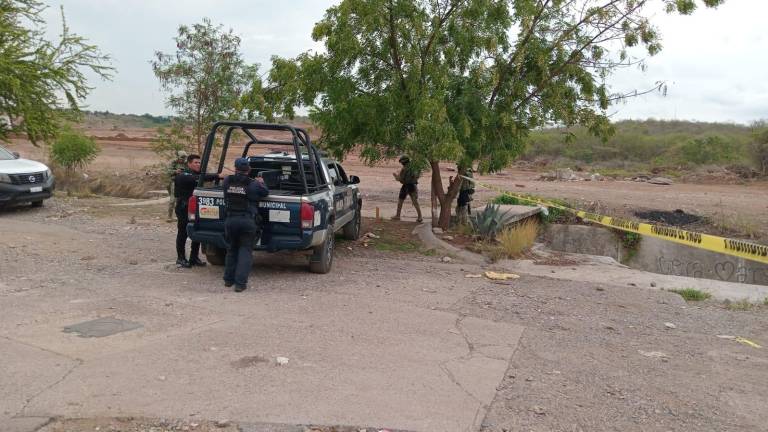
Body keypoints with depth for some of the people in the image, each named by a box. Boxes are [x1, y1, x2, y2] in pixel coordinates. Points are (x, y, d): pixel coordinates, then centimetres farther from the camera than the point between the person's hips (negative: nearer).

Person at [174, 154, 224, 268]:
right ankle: (181, 258, 12)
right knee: (183, 233, 2)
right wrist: (217, 176, -37)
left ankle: (194, 257, 18)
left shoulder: (197, 175, 15)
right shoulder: (183, 176, -14)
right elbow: (198, 178, -29)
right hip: (184, 209, -7)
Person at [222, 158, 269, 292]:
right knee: (245, 251, 3)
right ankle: (240, 283, -4)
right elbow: (266, 192, 8)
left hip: (230, 220, 3)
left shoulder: (227, 181, 4)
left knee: (231, 249, 20)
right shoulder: (253, 184, -7)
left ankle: (228, 279, 27)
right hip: (248, 221, -3)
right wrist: (260, 183, 29)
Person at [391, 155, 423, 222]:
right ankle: (419, 217, -3)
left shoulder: (404, 169, -13)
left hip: (406, 186, -5)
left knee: (400, 200, 12)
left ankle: (397, 216, 19)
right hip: (413, 186, 5)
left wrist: (395, 175, 11)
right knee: (415, 202, 7)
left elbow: (398, 178, -12)